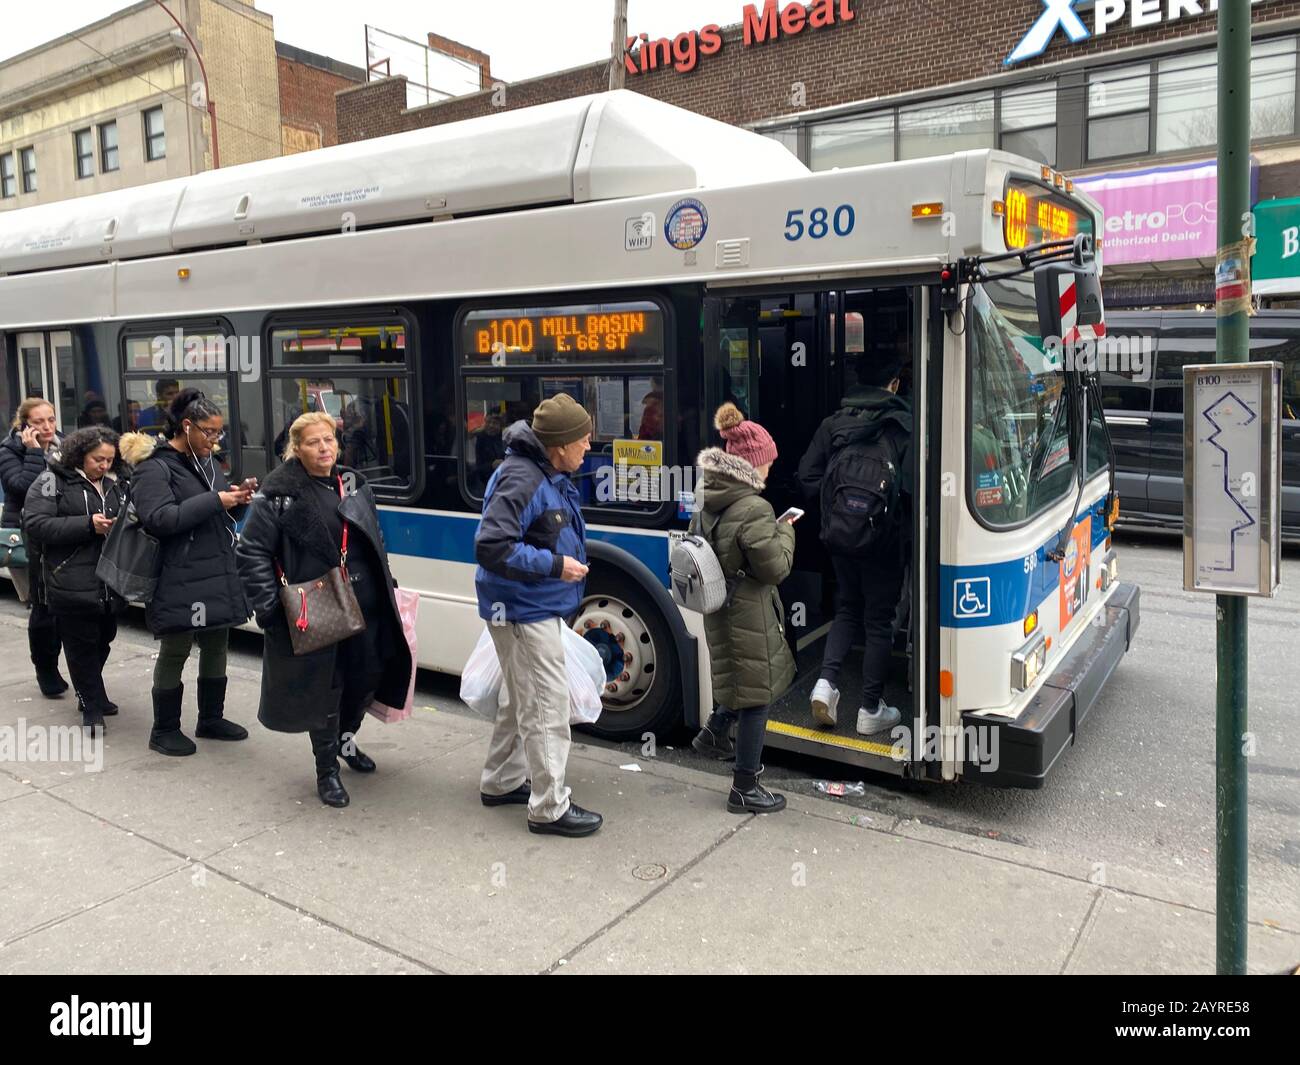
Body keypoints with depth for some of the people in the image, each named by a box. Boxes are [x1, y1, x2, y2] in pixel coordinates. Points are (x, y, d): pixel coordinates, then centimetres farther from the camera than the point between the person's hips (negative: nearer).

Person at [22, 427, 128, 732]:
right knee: (82, 645, 1)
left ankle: (91, 694, 32)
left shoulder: (114, 483, 12)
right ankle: (93, 708, 11)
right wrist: (88, 524, -20)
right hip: (73, 584, -5)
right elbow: (36, 524, -13)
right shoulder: (52, 481, -4)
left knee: (103, 641, 14)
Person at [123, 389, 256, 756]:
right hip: (180, 580, -7)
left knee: (216, 646, 14)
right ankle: (164, 731, 17)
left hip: (219, 574, 8)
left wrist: (238, 500, -3)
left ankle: (211, 718, 29)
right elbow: (159, 518, -23)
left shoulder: (206, 462, 14)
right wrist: (215, 500, -24)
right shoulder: (154, 467, -10)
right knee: (175, 652, 3)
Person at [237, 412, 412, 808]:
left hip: (365, 608, 6)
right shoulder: (279, 494, -8)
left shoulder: (355, 485, 11)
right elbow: (252, 552, -7)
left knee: (368, 676, 13)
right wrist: (268, 607, -14)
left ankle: (345, 737, 42)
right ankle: (326, 770, 21)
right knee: (323, 687, 3)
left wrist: (386, 588, 16)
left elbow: (376, 543, 20)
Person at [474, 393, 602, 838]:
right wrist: (554, 564, -24)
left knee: (523, 700, 21)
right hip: (524, 611, -11)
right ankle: (550, 809, 6)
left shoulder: (549, 476, 8)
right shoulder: (521, 479, -23)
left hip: (539, 607, 11)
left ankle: (501, 783, 36)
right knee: (547, 707, -4)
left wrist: (571, 558, 10)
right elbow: (490, 547, -28)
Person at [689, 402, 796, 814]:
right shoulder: (753, 509, -23)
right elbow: (775, 567, -19)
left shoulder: (706, 500, 3)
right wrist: (785, 531, -4)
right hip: (749, 615, -9)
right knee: (758, 697, 4)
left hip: (718, 610, 9)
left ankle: (713, 733, 39)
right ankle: (745, 790, 15)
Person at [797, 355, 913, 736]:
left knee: (847, 609, 21)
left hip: (839, 535, 4)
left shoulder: (833, 423, 4)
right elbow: (913, 484, -16)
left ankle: (826, 682, 4)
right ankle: (871, 710, 14)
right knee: (878, 619, 7)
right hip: (884, 537, -4)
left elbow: (807, 475, 1)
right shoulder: (904, 425, -8)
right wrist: (909, 519, 2)